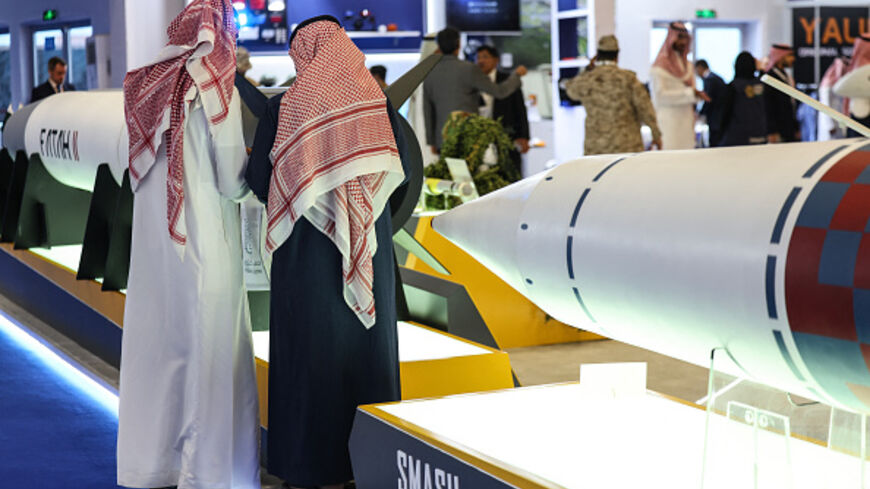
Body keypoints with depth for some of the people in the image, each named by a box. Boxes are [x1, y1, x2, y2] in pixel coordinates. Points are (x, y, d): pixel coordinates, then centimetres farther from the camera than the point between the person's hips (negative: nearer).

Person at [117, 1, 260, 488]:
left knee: (156, 340, 13)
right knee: (208, 349, 2)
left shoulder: (154, 86, 4)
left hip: (152, 239, 6)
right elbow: (232, 182, -12)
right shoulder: (217, 91, -12)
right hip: (205, 246, -6)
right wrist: (254, 164, 8)